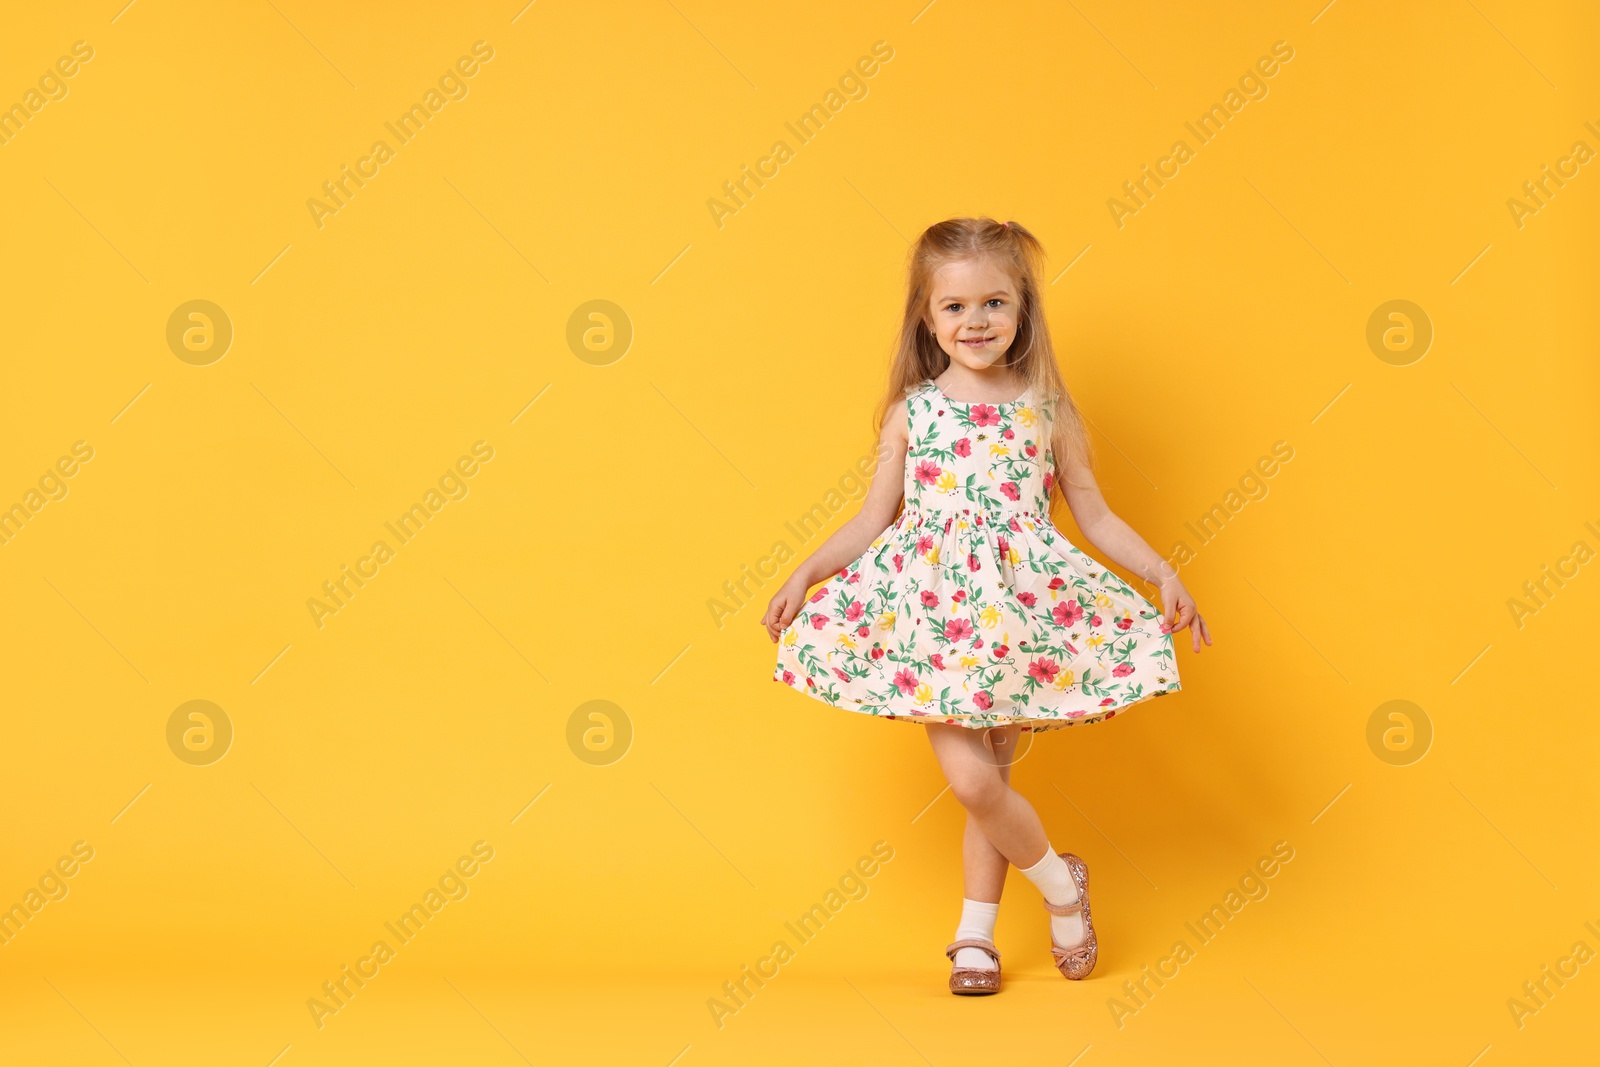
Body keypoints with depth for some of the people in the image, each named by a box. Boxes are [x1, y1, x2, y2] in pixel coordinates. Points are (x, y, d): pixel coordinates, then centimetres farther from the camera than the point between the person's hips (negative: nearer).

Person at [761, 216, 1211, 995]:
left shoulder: (1047, 410, 4)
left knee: (988, 776, 1)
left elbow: (1094, 515, 9)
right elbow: (872, 520, 7)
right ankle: (1059, 881, 17)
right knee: (969, 778, -10)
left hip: (1021, 607, 0)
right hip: (932, 609, 0)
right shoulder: (912, 410, 3)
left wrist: (1163, 575, 0)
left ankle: (975, 934, 21)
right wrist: (806, 574, -4)